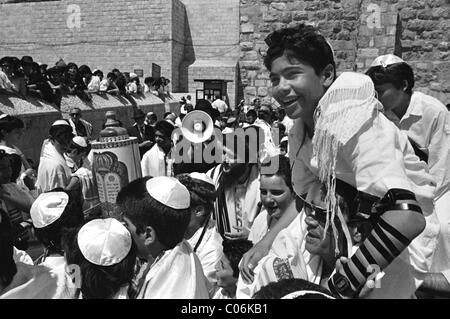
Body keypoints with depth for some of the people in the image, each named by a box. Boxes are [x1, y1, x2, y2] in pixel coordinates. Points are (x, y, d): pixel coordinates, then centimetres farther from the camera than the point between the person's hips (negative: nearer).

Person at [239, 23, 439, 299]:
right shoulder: (300, 130, -5)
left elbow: (406, 218, -39)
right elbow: (304, 198, 6)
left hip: (401, 243, -5)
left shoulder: (357, 126, -28)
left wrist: (337, 288, -37)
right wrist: (266, 243, -7)